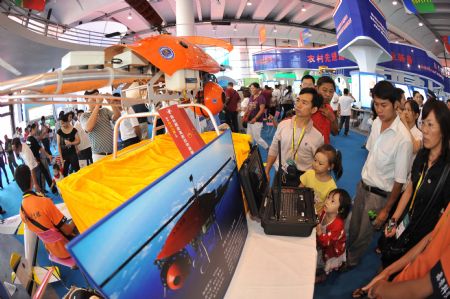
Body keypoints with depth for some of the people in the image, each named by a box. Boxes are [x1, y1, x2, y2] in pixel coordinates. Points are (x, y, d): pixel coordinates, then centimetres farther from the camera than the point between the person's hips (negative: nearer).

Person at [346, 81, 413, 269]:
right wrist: (364, 179, 11)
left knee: (364, 233, 15)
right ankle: (346, 252, 46)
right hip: (363, 186, 5)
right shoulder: (376, 122, -6)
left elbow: (399, 180, -18)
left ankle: (351, 261, 40)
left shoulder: (403, 138, -25)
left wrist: (386, 209, -11)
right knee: (353, 227, 22)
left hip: (379, 194, -5)